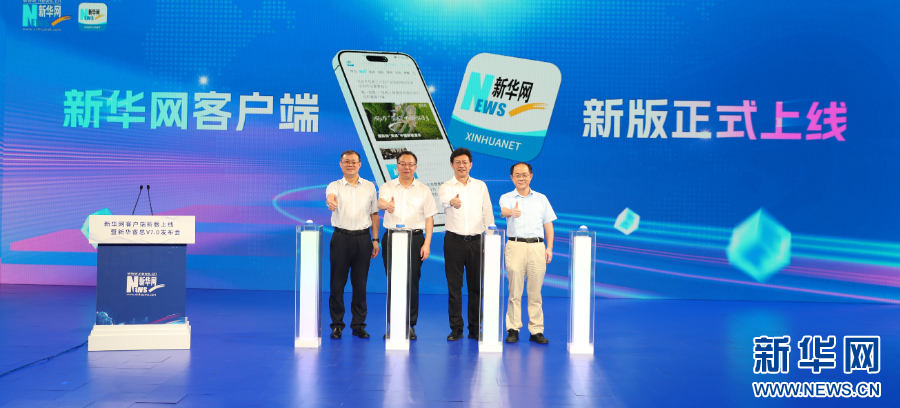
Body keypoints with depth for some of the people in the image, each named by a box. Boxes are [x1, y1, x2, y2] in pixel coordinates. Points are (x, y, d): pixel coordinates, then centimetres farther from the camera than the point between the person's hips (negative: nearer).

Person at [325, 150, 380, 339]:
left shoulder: (369, 187, 9)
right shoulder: (334, 186, 2)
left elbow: (374, 214, 13)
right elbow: (330, 197, -22)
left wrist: (375, 240, 7)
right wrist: (331, 202, -47)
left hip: (363, 238, 2)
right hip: (341, 237, -1)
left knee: (360, 283, 5)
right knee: (337, 282, 1)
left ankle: (359, 324, 14)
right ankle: (337, 324, 11)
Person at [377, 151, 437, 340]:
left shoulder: (424, 190, 8)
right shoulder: (388, 187, 7)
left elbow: (429, 218, 6)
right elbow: (380, 202, -15)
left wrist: (427, 243, -4)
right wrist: (387, 205, -40)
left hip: (415, 238, 0)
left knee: (412, 282, -2)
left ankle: (410, 325, 7)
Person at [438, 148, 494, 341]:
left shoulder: (481, 186, 10)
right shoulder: (446, 187, 1)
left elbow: (488, 213, 10)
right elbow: (444, 200, -24)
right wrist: (451, 201, -49)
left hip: (476, 241, 2)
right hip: (454, 241, -1)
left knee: (476, 286, 4)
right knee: (454, 286, 1)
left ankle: (475, 329, 14)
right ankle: (456, 328, 10)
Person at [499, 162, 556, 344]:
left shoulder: (541, 198, 15)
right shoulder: (507, 197, 7)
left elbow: (548, 225, 14)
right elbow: (504, 211, -17)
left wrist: (549, 248, 3)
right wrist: (511, 212, -41)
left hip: (537, 246, 2)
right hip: (515, 246, -2)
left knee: (535, 292, 2)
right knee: (515, 291, -2)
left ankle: (536, 331, 7)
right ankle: (513, 329, 5)